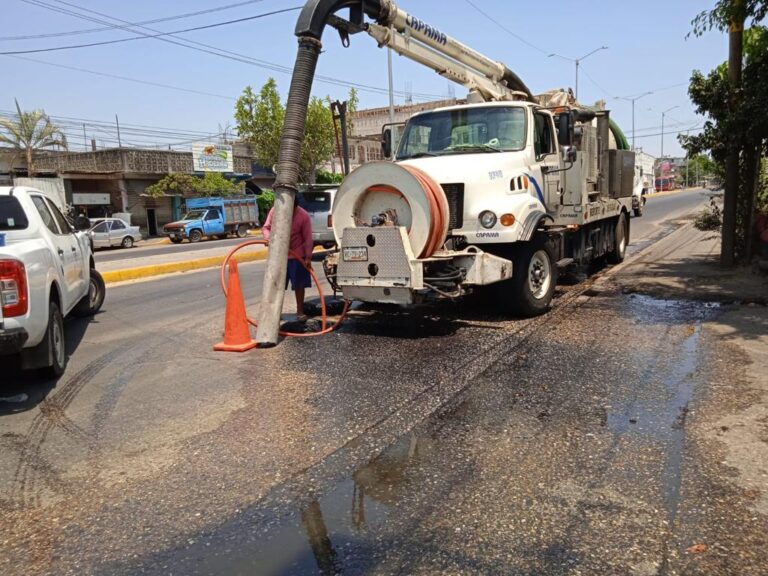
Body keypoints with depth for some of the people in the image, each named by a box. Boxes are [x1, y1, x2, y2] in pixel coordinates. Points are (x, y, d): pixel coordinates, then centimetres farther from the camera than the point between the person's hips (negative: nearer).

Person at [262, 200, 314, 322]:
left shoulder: (303, 216, -15)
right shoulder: (275, 210, -8)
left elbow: (308, 239, -11)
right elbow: (266, 227, 2)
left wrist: (308, 257, -15)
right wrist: (268, 238, -19)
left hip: (297, 256, -2)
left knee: (299, 284, 4)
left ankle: (300, 311, 17)